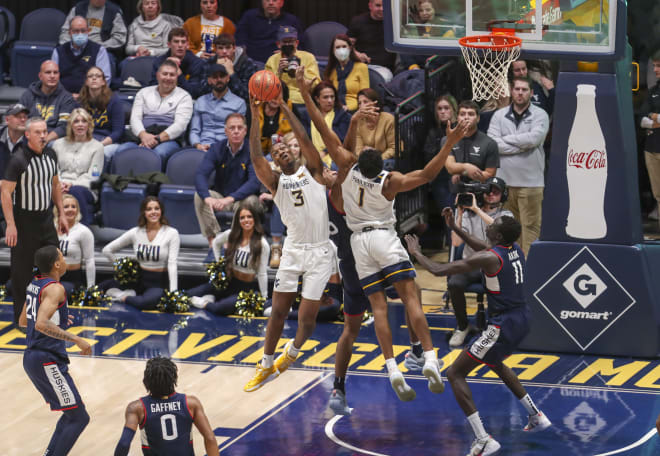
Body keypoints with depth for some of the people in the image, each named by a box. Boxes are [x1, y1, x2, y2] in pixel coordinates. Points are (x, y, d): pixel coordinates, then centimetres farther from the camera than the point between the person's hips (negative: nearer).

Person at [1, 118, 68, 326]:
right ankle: (21, 316, 12)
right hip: (24, 220, -6)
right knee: (22, 271, 1)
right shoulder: (18, 160, -18)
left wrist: (61, 214, 15)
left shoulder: (50, 155, 4)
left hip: (46, 219, 7)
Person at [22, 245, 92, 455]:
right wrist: (75, 339, -26)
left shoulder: (34, 284, 11)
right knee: (79, 418, -7)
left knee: (72, 413, 20)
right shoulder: (54, 288, -17)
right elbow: (41, 324, -30)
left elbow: (25, 320, 24)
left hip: (32, 357, 10)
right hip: (48, 361, -10)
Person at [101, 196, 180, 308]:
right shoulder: (135, 233, 1)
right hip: (139, 279, 3)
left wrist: (173, 292, -24)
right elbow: (107, 250, 9)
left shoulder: (171, 233, -8)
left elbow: (172, 264, -15)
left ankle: (124, 298, -9)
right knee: (103, 286, -17)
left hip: (159, 283, -3)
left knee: (147, 302, -37)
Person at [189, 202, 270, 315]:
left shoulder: (262, 244, -15)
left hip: (247, 288, -4)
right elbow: (216, 242, 20)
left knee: (220, 309, -31)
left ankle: (206, 304, -2)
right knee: (189, 295, -6)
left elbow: (262, 274, -12)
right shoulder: (231, 235, -3)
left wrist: (263, 299, -9)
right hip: (229, 282, 4)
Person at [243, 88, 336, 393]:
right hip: (293, 250, 2)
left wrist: (284, 108, -11)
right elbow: (255, 158, -9)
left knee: (307, 316, -3)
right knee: (278, 311, 2)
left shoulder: (312, 172, 4)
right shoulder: (276, 183, 7)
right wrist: (255, 119, -14)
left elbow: (305, 140, -11)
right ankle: (266, 366, 16)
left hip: (319, 253, -2)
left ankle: (293, 350, 28)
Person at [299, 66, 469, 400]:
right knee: (410, 299, -7)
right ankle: (430, 360, -21)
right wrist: (449, 144, -22)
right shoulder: (390, 182, -15)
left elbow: (325, 132, -9)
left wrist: (305, 95, -8)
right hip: (386, 239, -3)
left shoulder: (348, 168, -10)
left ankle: (392, 368, -13)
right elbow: (427, 174, -22)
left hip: (360, 241, 3)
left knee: (378, 306, 0)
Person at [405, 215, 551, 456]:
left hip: (502, 325, -9)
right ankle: (536, 416, 43)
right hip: (521, 319, 9)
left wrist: (416, 253, 1)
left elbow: (438, 270, -17)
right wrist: (454, 228, 26)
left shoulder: (489, 258, -19)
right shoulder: (516, 249, 4)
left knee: (455, 374, -2)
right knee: (495, 363, 37)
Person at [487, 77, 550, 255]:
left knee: (531, 225, -2)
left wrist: (506, 139, -5)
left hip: (530, 181, -2)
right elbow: (492, 143, -5)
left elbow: (534, 138, -14)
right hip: (504, 180, 2)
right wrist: (521, 145, -10)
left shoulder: (539, 115, 2)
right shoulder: (499, 116, 8)